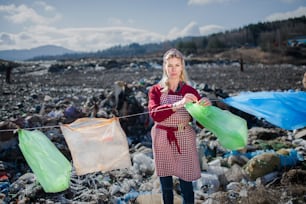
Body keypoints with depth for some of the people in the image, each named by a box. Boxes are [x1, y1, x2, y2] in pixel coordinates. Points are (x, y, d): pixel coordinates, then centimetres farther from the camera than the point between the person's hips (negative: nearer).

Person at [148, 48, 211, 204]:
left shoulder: (190, 91, 0)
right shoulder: (156, 90, 0)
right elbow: (154, 114, -20)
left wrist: (207, 107, -28)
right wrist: (178, 104, -36)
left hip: (184, 140, -1)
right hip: (162, 140, 1)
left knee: (186, 187, 3)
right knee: (166, 187, 12)